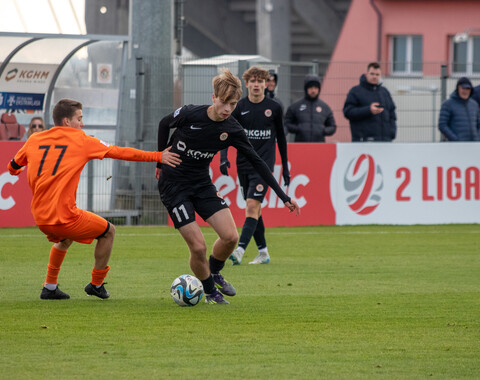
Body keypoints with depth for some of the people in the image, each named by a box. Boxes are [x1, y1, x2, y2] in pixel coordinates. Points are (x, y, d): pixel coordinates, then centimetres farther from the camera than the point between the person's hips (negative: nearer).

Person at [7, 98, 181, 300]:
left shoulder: (34, 140, 9)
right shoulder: (80, 140, -2)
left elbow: (12, 167, 22)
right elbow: (120, 153, 0)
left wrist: (14, 170, 47)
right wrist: (158, 157, 4)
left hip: (40, 218, 6)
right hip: (64, 216, -6)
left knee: (64, 239, 37)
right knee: (108, 231, 16)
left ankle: (50, 287, 31)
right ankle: (96, 284, 22)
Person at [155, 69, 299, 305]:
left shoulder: (232, 131, -9)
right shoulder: (190, 115, -19)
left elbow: (256, 162, -1)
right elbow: (164, 124, 2)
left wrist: (284, 197, -4)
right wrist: (161, 162, 10)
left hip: (202, 184, 4)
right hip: (173, 186, -4)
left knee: (230, 236, -12)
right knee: (198, 246, -13)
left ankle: (214, 273, 20)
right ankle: (210, 292, 14)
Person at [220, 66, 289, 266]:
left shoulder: (274, 108, 2)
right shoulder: (239, 107, 2)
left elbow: (281, 137, 12)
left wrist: (285, 166, 15)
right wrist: (223, 157, -17)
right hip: (243, 164, 3)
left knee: (252, 206, -17)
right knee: (254, 209, 11)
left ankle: (240, 250, -28)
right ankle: (263, 252, 23)